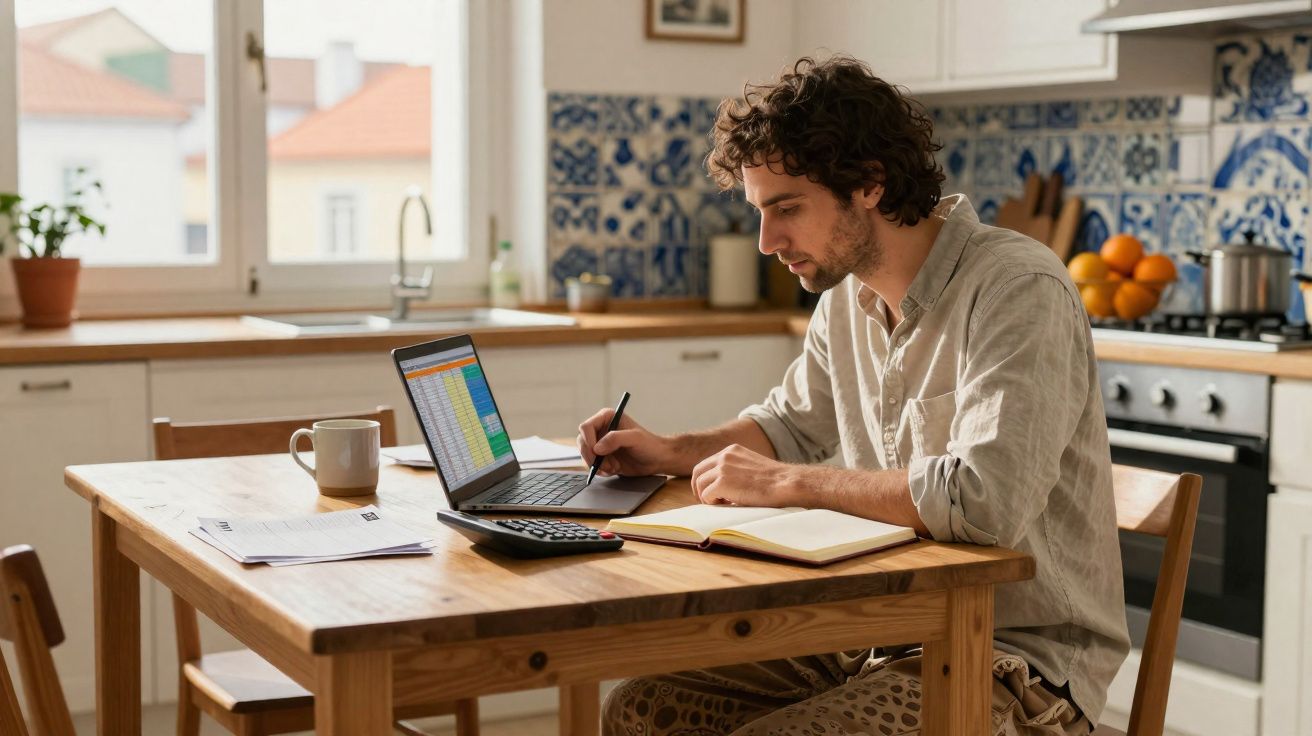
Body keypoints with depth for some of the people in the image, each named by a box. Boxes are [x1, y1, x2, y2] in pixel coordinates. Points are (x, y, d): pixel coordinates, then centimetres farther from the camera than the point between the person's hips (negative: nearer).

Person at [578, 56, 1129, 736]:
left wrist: (785, 483, -22)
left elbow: (985, 498, -34)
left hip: (1018, 660, -7)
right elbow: (791, 425, 25)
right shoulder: (847, 297, 6)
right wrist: (671, 453, 6)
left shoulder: (1019, 292, -19)